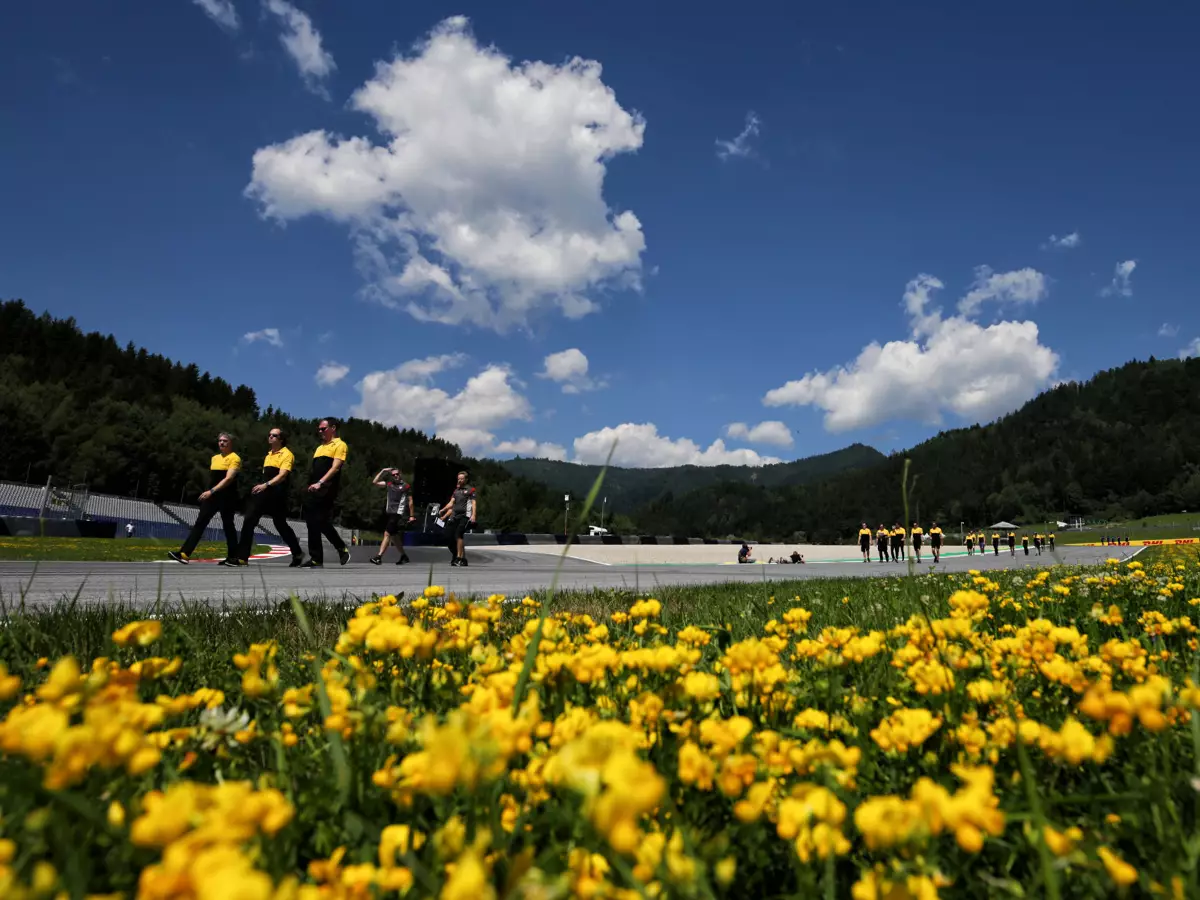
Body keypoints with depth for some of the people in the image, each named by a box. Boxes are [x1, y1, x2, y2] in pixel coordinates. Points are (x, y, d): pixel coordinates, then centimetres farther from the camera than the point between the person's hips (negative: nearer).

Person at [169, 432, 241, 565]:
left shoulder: (234, 458, -9)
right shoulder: (214, 458, 16)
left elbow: (228, 478, -19)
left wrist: (211, 491, -26)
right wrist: (209, 492, 19)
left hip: (227, 498, -7)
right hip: (213, 495, 7)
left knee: (228, 525, -1)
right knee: (200, 522, -1)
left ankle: (233, 558, 8)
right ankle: (184, 553, -5)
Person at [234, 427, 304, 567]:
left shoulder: (287, 454, -7)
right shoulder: (268, 455, 19)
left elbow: (282, 475, -21)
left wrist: (266, 485, -34)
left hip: (277, 495, -7)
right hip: (263, 493, 7)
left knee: (281, 525, 2)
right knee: (248, 520, -6)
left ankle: (298, 554, 19)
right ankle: (242, 557, -6)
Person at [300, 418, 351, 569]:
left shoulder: (340, 445, -3)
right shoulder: (319, 448, 23)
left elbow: (335, 467, -14)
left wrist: (320, 483, -22)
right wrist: (312, 484, 16)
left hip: (326, 491, -8)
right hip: (313, 490, 8)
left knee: (323, 523, -13)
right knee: (312, 524, 7)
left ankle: (342, 549, 2)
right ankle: (316, 560, 15)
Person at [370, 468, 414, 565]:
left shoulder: (406, 486, 0)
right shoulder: (389, 484, 14)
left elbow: (410, 501, 1)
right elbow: (374, 482, 11)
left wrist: (411, 516, -1)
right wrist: (383, 471, 7)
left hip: (398, 514, -7)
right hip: (389, 513, 7)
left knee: (387, 534, -17)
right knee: (393, 537, 12)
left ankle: (379, 557, -22)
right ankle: (404, 556, 27)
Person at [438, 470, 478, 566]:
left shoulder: (470, 490, 4)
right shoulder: (456, 490, 22)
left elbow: (474, 503, -5)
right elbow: (451, 503, 17)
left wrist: (473, 515, -19)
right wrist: (443, 510, 1)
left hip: (465, 516, -6)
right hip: (455, 516, 6)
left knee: (458, 535, -19)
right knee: (449, 536, -1)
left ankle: (459, 558, -16)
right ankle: (456, 557, 12)